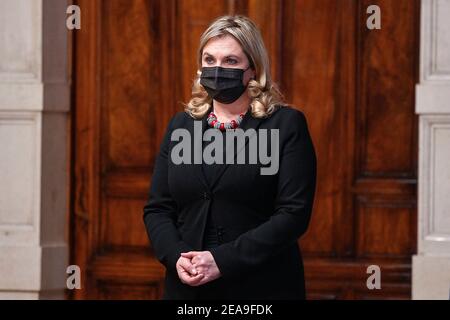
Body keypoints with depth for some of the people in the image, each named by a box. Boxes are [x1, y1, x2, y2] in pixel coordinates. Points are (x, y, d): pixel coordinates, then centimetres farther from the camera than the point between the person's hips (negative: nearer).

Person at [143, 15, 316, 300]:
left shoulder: (287, 125, -4)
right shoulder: (181, 125, 10)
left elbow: (294, 213, -12)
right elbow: (157, 209, 9)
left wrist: (222, 260, -19)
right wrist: (176, 256, -11)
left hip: (261, 287, -4)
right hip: (187, 287, 4)